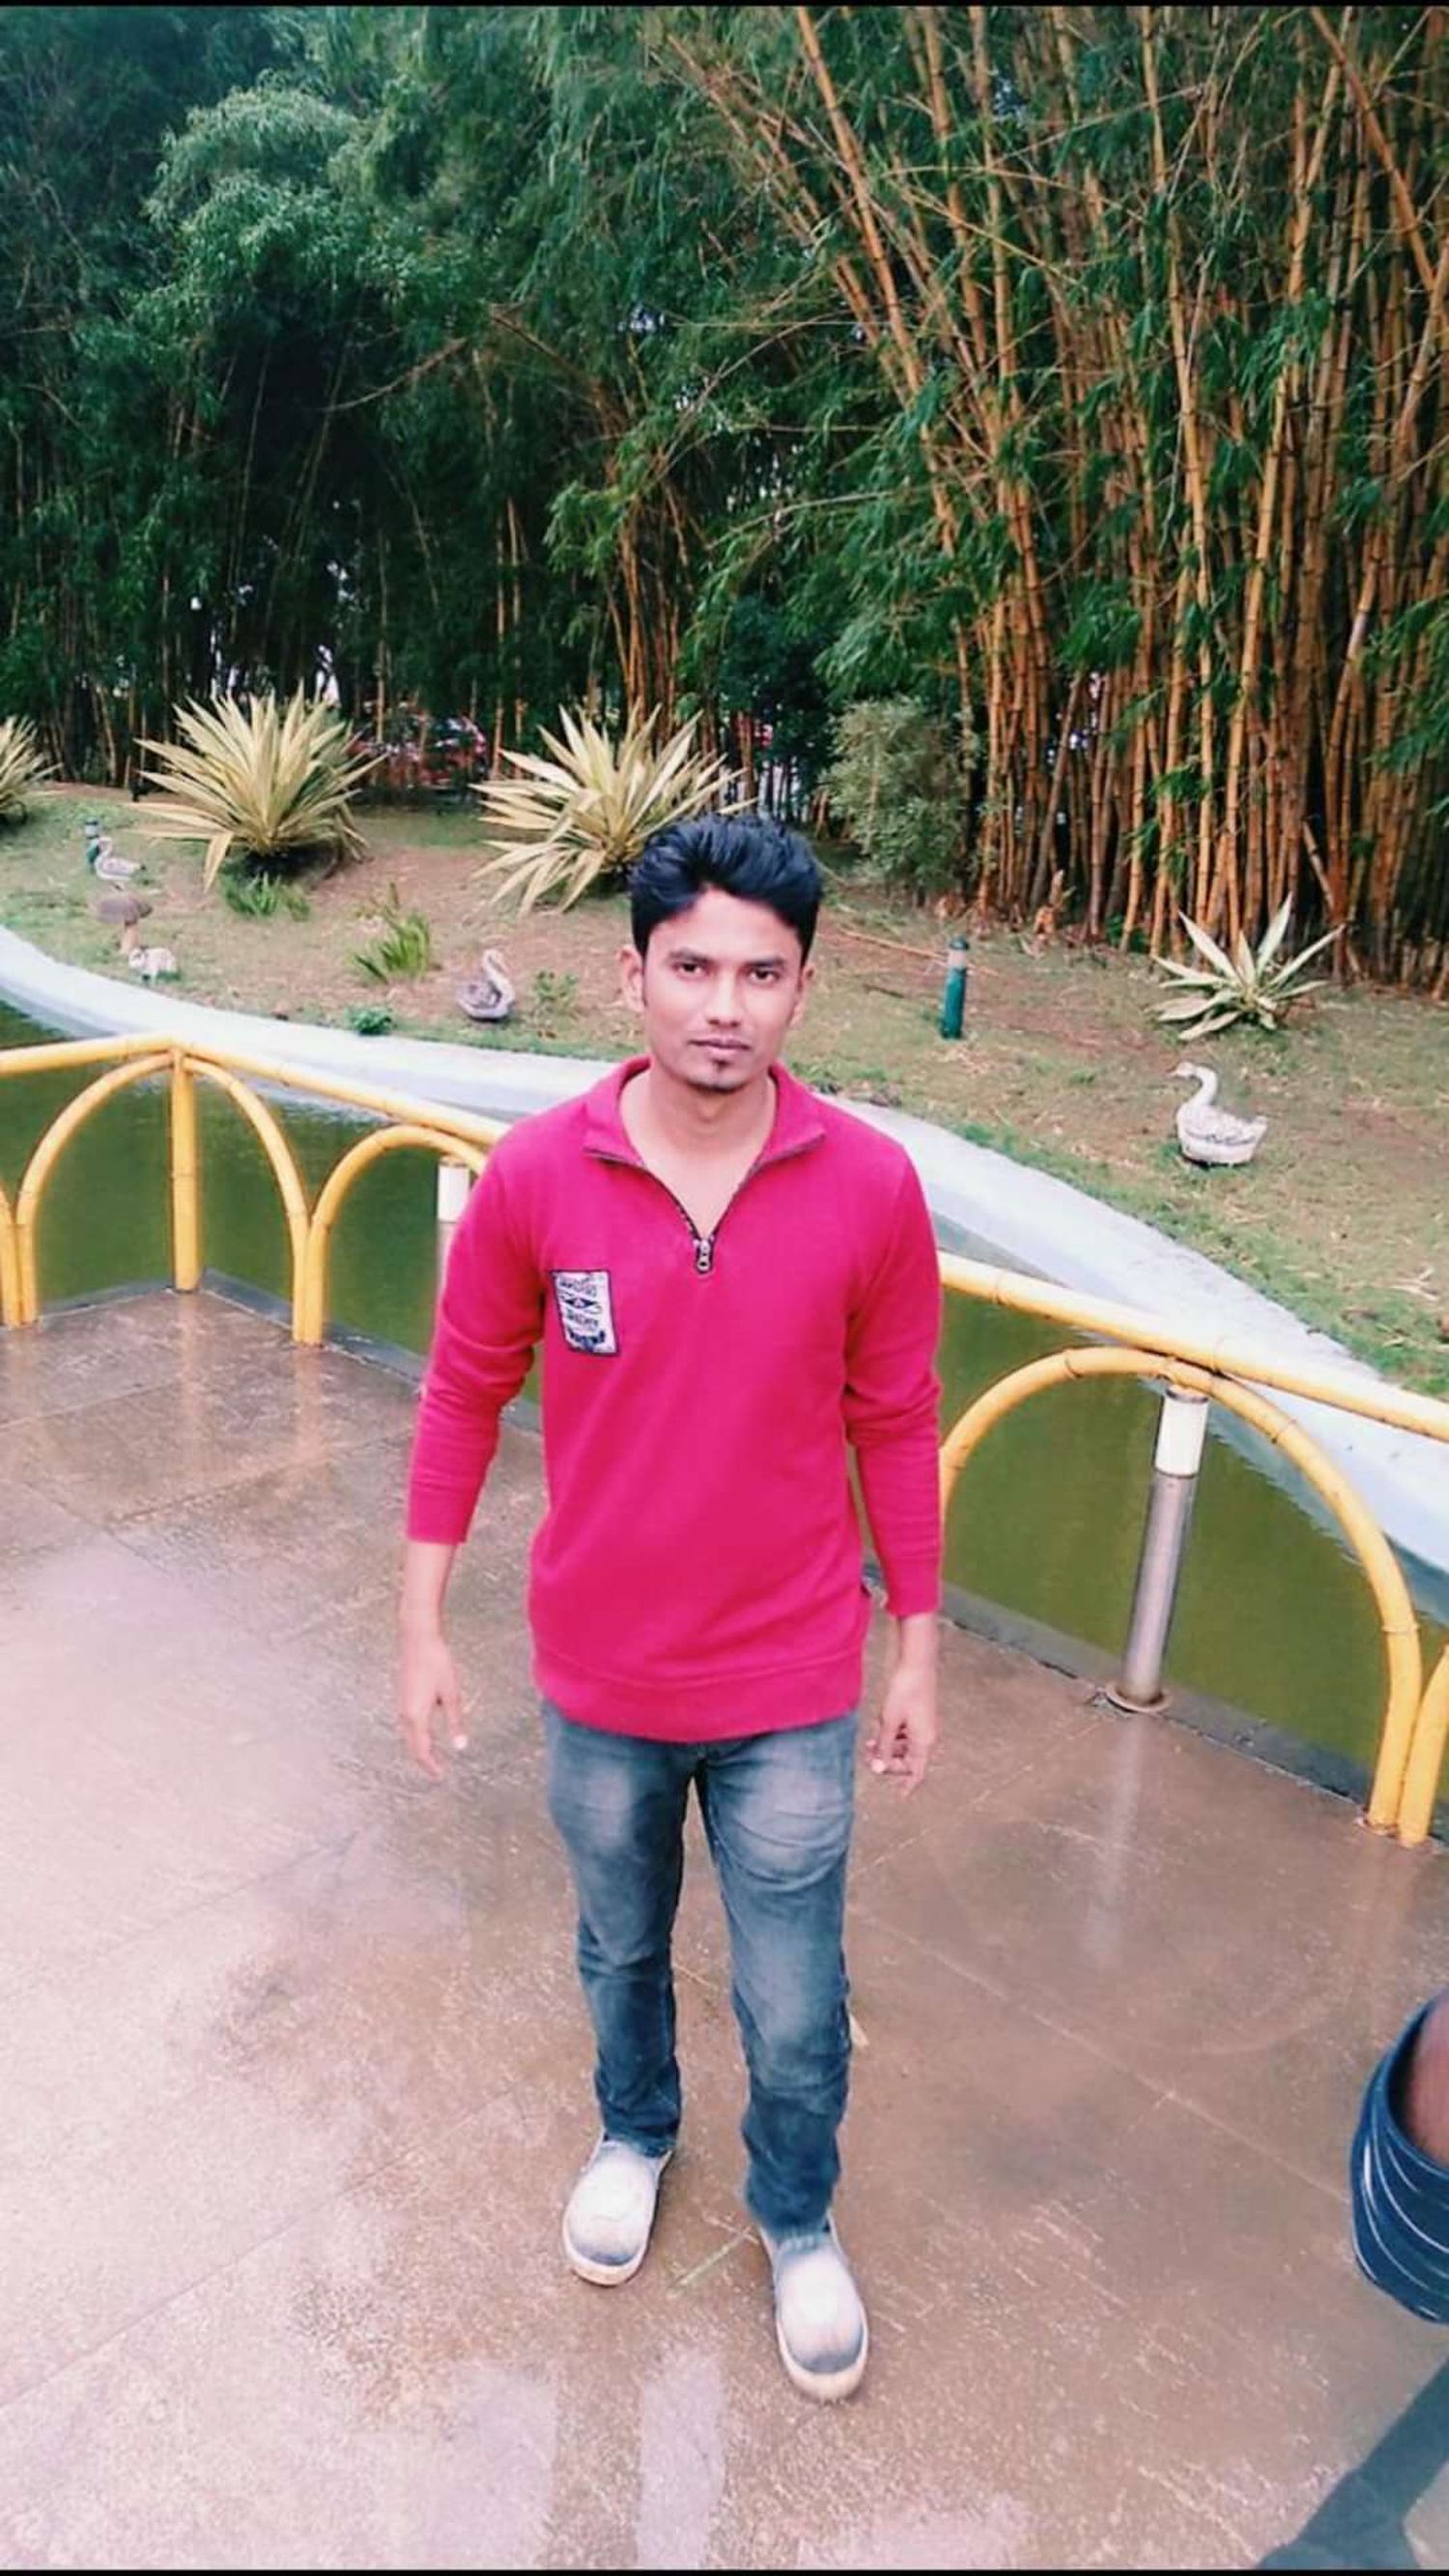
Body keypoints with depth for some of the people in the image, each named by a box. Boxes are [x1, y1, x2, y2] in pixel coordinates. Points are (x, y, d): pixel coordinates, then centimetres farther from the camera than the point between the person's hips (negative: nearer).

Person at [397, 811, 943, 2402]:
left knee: (795, 2010, 15)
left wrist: (917, 1650, 1)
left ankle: (797, 2220, 47)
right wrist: (422, 1625, 0)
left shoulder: (870, 1187, -16)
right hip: (600, 1684, 1)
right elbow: (466, 1391, -3)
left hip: (790, 1692, -1)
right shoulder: (534, 1177, -16)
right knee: (621, 1950, 27)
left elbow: (895, 1425, -5)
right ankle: (634, 2134, 59)